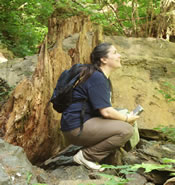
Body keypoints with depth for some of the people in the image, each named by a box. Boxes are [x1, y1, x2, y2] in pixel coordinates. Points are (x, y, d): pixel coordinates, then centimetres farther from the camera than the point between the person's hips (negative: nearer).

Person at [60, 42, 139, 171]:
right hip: (76, 128, -11)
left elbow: (104, 109, 21)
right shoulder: (97, 78, -16)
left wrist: (124, 116, 7)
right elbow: (106, 111, -21)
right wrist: (127, 119, -6)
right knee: (126, 130, -18)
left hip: (86, 123, 11)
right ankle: (86, 156, -12)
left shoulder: (103, 78, 17)